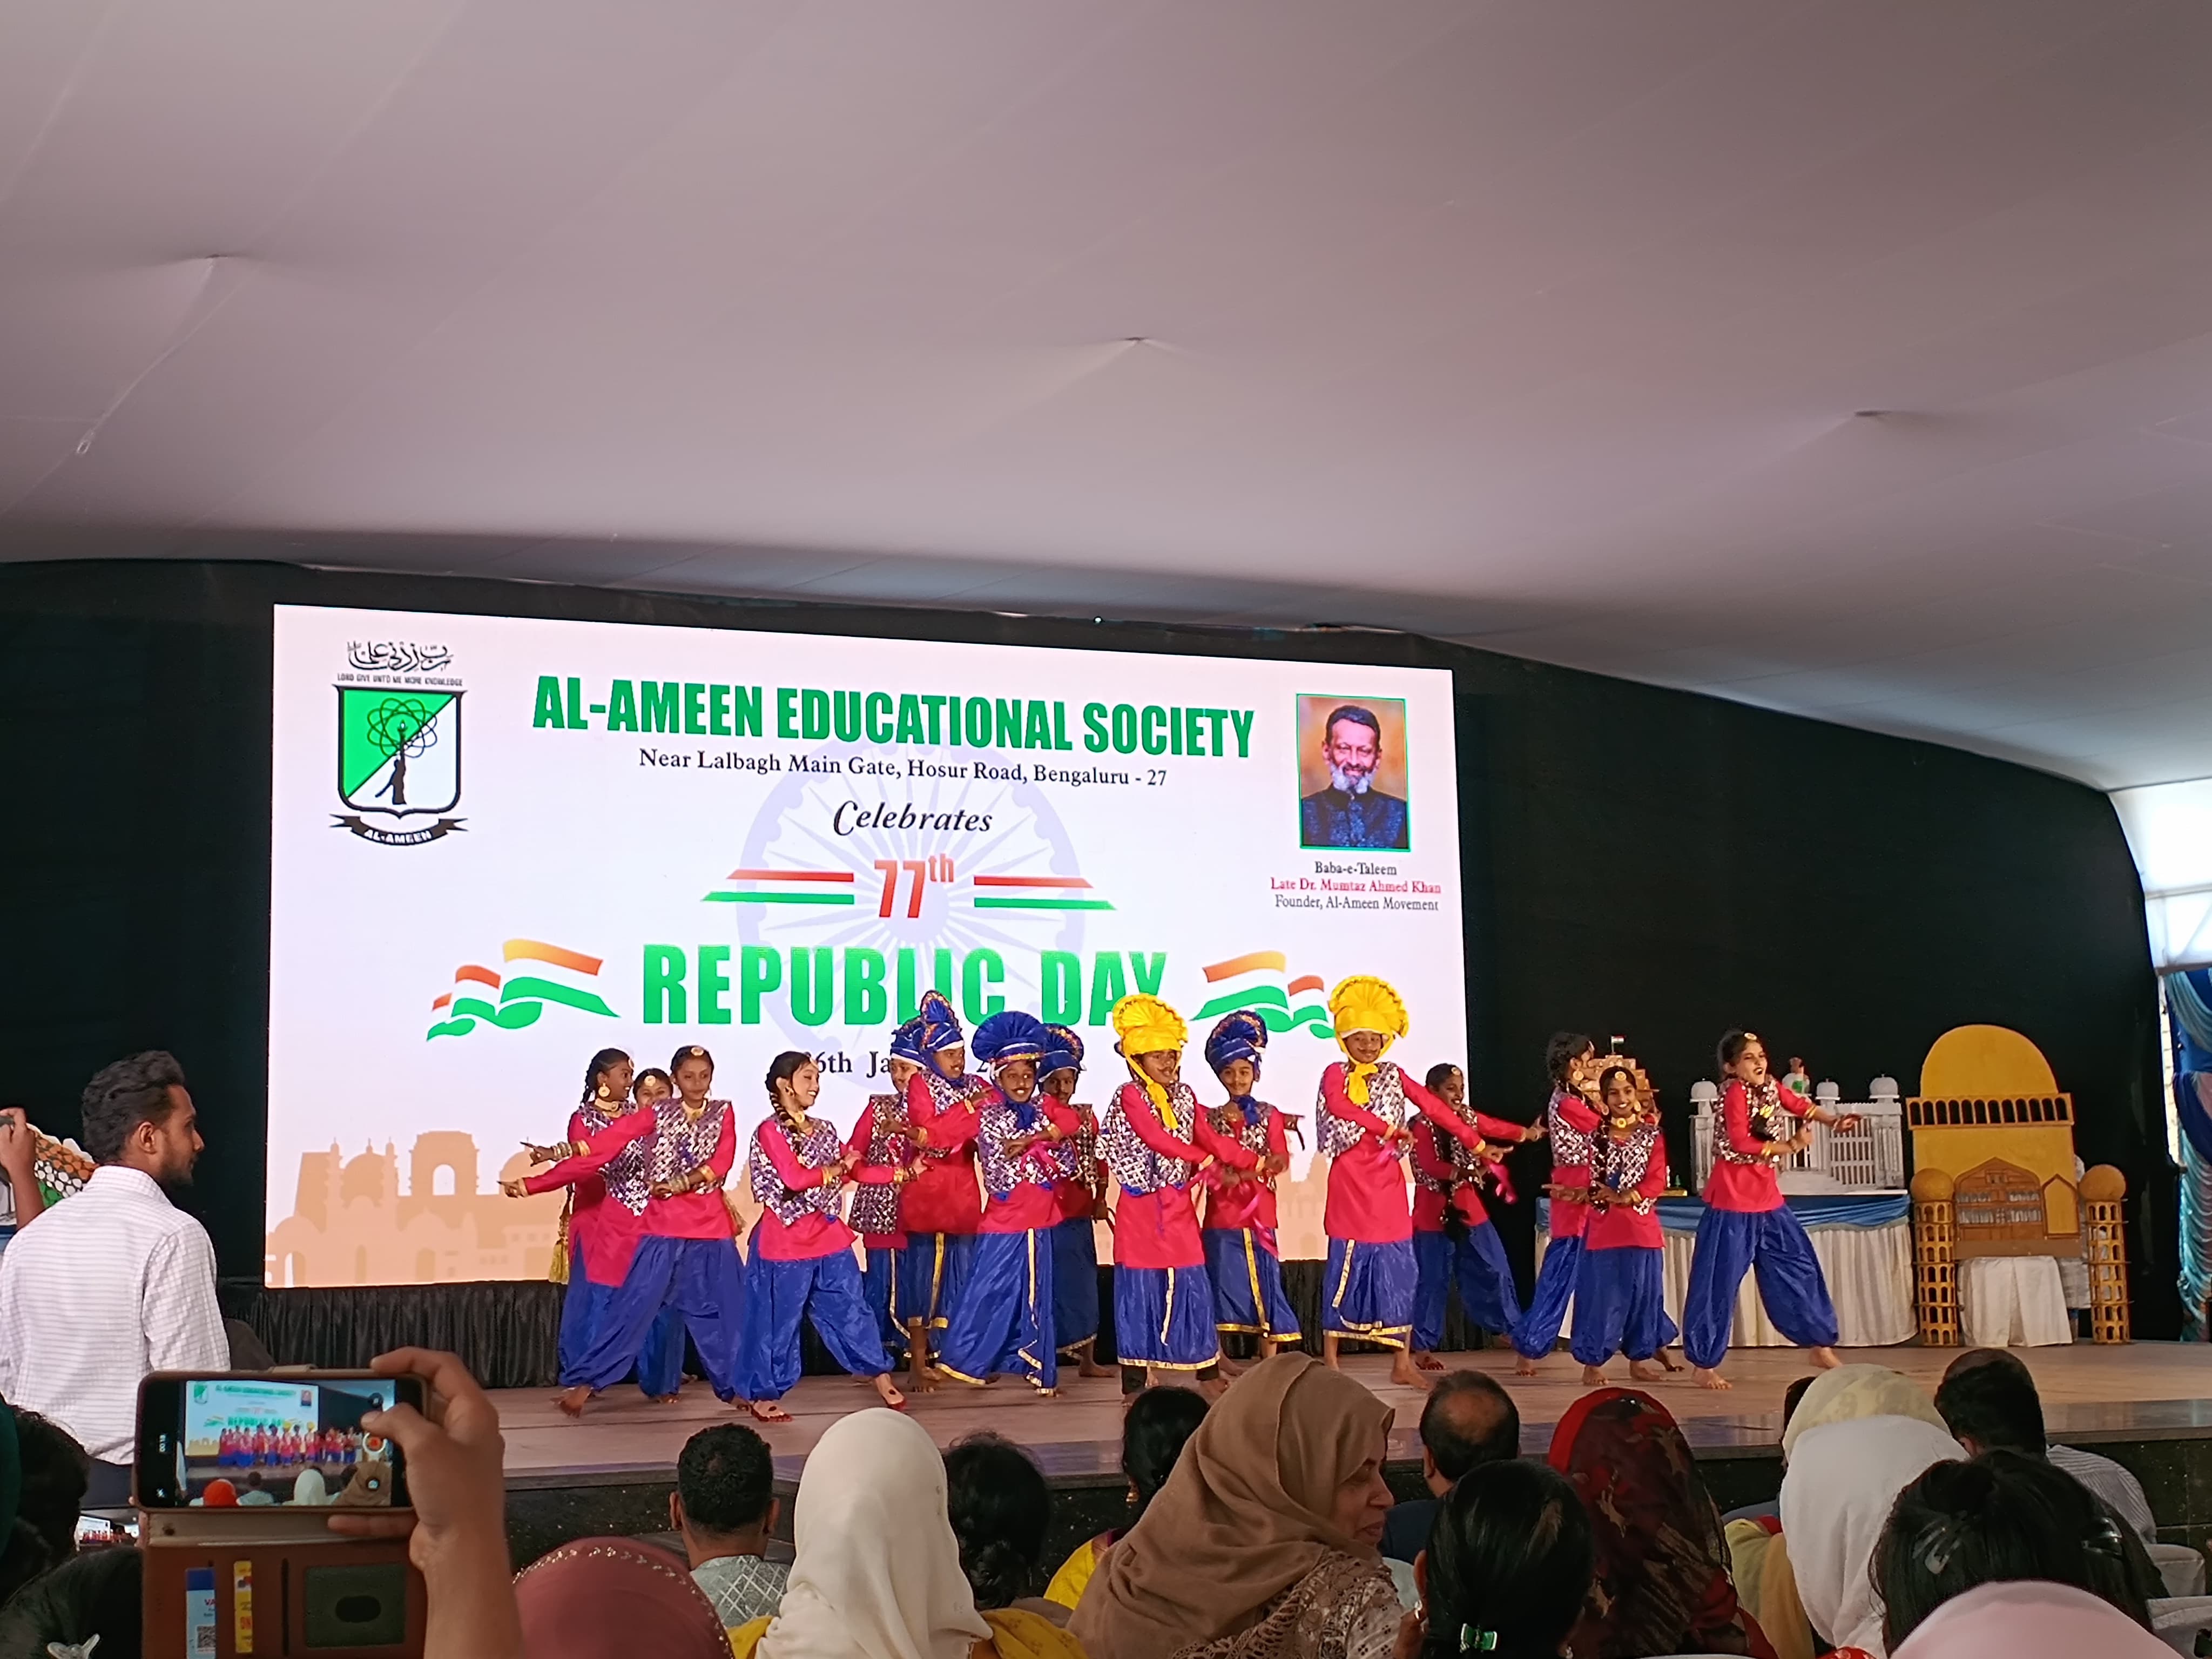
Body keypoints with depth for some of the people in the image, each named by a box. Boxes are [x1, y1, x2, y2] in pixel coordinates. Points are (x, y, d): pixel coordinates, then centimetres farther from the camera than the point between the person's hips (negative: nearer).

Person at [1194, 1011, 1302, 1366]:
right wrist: (1258, 1161, -17)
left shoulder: (1270, 1116, 7)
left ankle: (1269, 1363, 4)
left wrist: (1241, 1173, -20)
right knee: (1223, 1281, 0)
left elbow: (1280, 1162, -5)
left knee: (1264, 1280, 0)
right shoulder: (1210, 1118, 7)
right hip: (1223, 1214, 0)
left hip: (1260, 1213, 0)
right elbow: (1208, 1162, -6)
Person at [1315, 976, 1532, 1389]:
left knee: (1398, 1270, 3)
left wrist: (1475, 1142, 1)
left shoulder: (1393, 1075, 11)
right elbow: (1338, 1105, -24)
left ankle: (1402, 1364, 8)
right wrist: (1388, 1128, -31)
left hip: (1388, 1186, 4)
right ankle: (1330, 1362, 5)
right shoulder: (1336, 1074, -1)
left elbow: (1436, 1109, 7)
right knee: (1346, 1267, -2)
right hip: (1350, 1185, -4)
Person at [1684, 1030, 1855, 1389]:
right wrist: (1788, 1147, -18)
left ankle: (1821, 1346, 24)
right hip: (1733, 1201, -8)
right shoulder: (1735, 1093, -14)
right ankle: (1703, 1363, 4)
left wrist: (1835, 1120, 16)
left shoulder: (1771, 1088, 8)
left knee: (1798, 1266, 11)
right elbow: (1740, 1143, -21)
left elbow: (1800, 1105, 26)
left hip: (1768, 1199, 8)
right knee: (1720, 1280, -4)